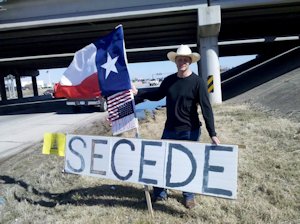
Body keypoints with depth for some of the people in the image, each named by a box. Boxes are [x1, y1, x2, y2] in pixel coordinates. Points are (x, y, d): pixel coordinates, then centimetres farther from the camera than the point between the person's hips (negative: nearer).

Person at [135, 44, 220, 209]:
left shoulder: (197, 82, -11)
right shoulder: (169, 80, 3)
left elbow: (206, 108, -15)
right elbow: (157, 95, 21)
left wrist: (212, 134, -21)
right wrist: (138, 94, 9)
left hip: (189, 132, -4)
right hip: (169, 130, 4)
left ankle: (189, 196, 31)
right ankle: (160, 193, 30)